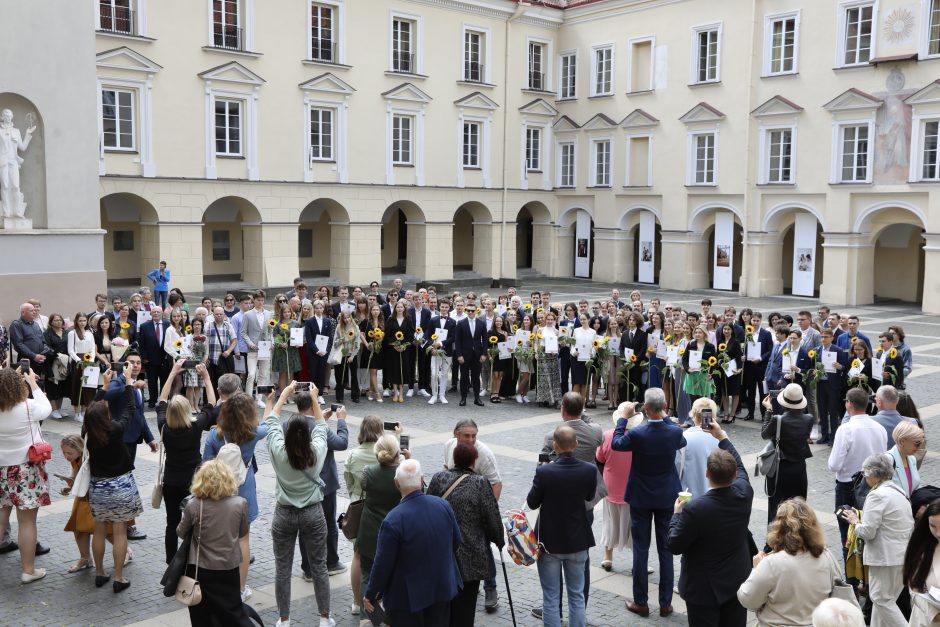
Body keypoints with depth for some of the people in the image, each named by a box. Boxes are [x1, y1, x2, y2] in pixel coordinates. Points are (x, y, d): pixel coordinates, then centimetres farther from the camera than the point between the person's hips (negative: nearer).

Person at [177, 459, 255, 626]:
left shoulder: (193, 506, -16)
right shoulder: (240, 504, -11)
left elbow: (181, 533, 0)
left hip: (200, 569, -1)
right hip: (229, 568, 1)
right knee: (234, 610, 15)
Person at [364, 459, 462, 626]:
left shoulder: (393, 521, -25)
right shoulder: (443, 505, -9)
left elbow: (383, 563, -18)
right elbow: (457, 541, 4)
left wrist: (371, 595, -3)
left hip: (408, 597, -5)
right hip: (443, 588, 5)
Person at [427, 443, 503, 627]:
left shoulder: (438, 478, -1)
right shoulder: (480, 483, -12)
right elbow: (492, 518, -8)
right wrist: (499, 541, 8)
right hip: (470, 556, -4)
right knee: (465, 604, 6)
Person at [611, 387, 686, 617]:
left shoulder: (637, 434, -20)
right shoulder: (675, 432, -14)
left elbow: (616, 443, 1)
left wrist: (624, 417, 7)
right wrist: (666, 417, 15)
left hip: (641, 498, -2)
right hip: (667, 497, 2)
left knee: (640, 550, 8)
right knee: (666, 550, 10)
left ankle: (641, 602, 14)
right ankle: (665, 603, 17)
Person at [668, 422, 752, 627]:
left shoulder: (695, 508, -29)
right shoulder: (744, 493, -13)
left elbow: (675, 546, -16)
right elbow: (739, 465, 10)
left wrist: (677, 514, -3)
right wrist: (722, 436, 17)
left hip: (703, 589, -5)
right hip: (737, 583, 5)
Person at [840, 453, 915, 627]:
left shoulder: (877, 495, -18)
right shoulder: (899, 492, 12)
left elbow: (867, 532, -21)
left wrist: (855, 521, -1)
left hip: (886, 558, -9)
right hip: (903, 554, 9)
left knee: (882, 599, 1)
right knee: (884, 598, 17)